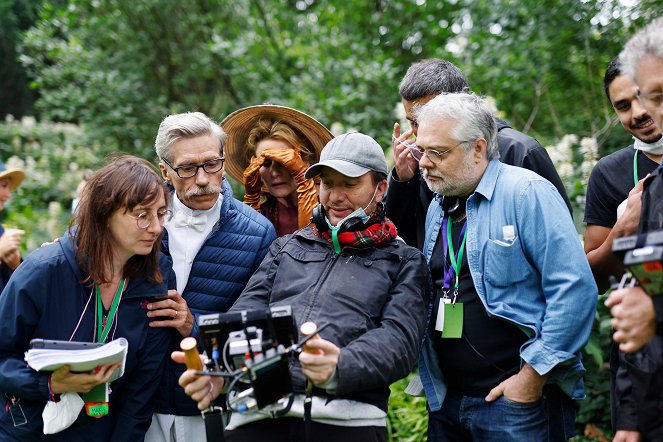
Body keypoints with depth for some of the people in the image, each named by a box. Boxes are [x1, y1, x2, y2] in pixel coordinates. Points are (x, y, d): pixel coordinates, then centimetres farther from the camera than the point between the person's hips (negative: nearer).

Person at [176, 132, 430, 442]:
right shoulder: (286, 248, 25)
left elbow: (399, 338, -2)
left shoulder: (404, 262, 14)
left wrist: (340, 367, -23)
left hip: (346, 415, -2)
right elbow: (246, 313, 12)